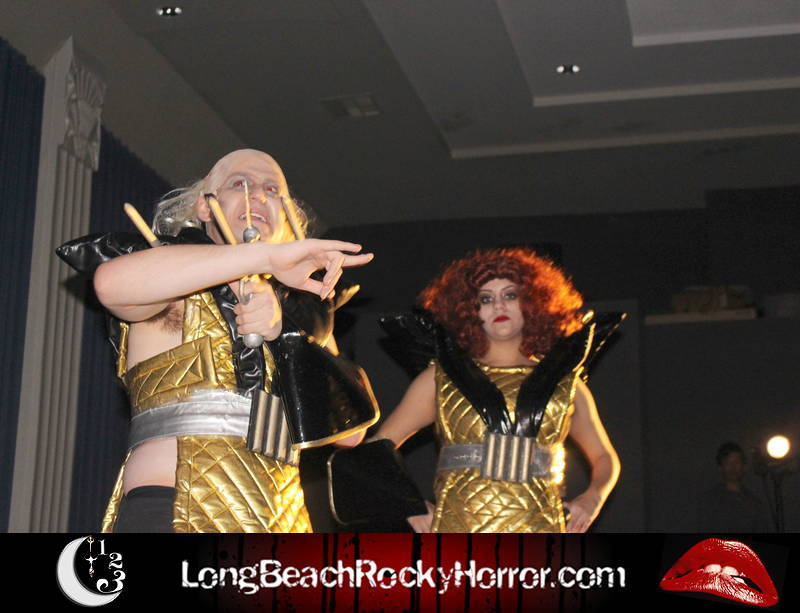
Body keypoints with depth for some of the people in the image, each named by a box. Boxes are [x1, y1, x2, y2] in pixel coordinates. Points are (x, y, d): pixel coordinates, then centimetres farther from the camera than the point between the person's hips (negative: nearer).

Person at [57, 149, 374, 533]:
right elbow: (113, 282, -17)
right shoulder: (174, 287, 8)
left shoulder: (298, 306, 21)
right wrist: (270, 255, -17)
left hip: (283, 517, 4)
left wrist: (283, 334, -5)